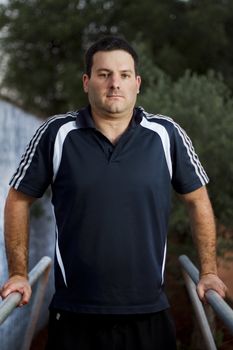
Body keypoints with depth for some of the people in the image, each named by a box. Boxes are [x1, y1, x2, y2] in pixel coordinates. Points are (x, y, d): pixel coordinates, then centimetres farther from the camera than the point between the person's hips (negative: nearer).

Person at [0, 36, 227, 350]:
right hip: (74, 315, -1)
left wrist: (209, 271, 6)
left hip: (149, 313, 1)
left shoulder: (167, 134, 1)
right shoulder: (56, 133, -1)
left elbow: (197, 200, 11)